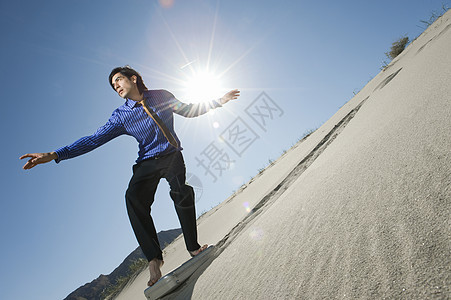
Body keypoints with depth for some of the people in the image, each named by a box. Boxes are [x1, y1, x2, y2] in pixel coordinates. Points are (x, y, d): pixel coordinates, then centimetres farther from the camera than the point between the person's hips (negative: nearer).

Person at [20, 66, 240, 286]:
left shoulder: (161, 96, 5)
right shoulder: (121, 116, 3)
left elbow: (189, 110, 16)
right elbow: (94, 139, -2)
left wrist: (218, 101, 12)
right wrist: (54, 155, -10)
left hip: (171, 155, 0)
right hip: (147, 162, 1)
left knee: (181, 192, -29)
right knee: (134, 197, -28)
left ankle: (193, 247, -16)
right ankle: (154, 258, -24)